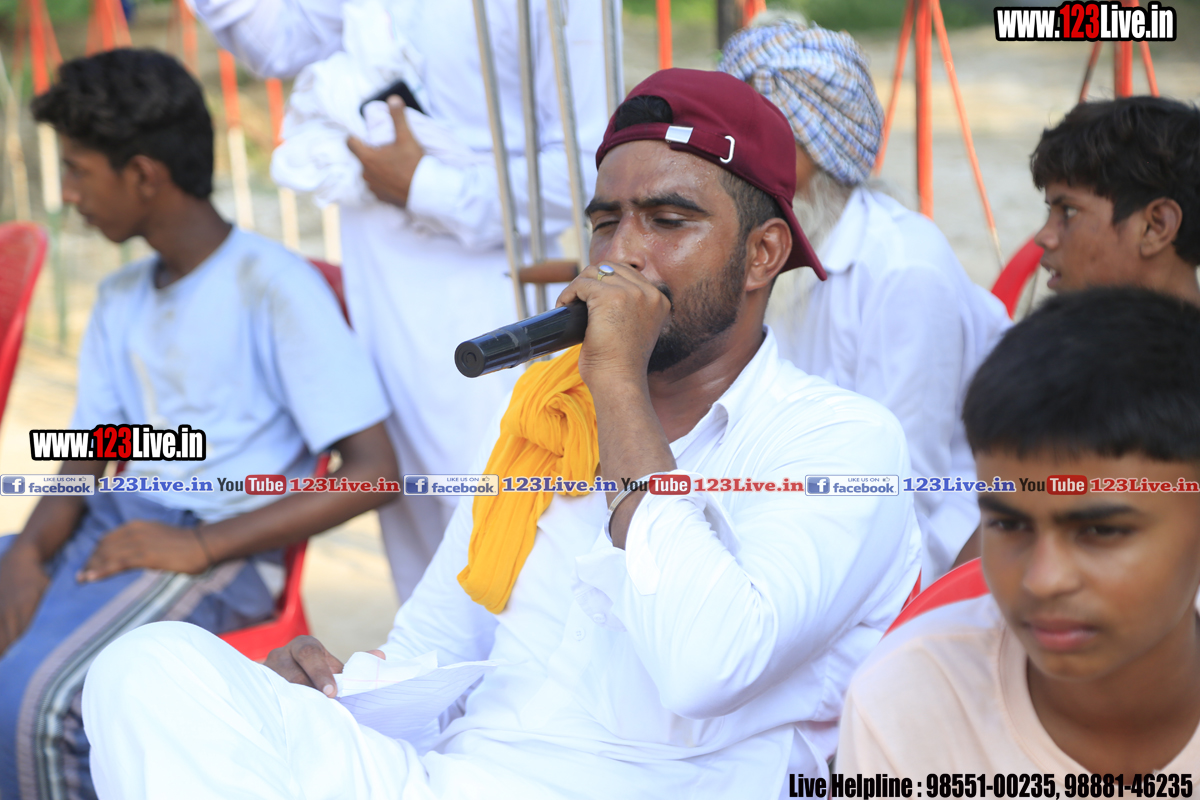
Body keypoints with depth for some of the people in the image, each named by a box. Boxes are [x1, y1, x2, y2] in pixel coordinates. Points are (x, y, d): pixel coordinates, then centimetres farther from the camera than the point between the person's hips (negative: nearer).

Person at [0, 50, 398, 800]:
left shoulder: (273, 287, -8)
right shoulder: (120, 300, 19)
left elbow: (373, 471, -13)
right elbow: (83, 463, 17)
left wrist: (200, 547, -17)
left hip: (222, 552, -8)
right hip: (114, 528, 8)